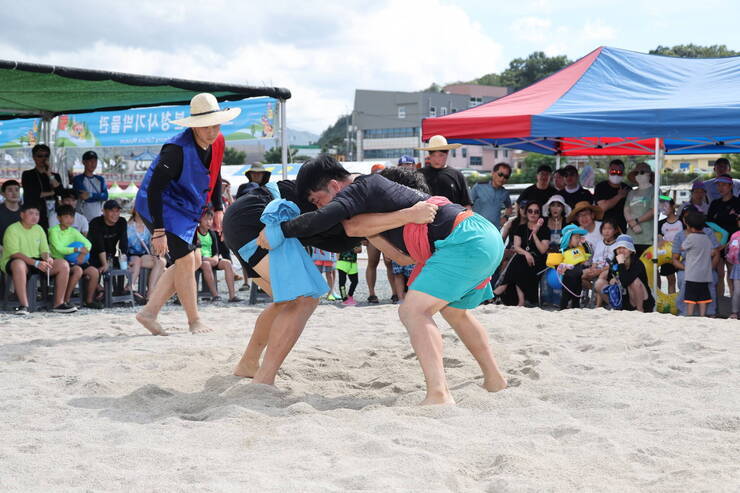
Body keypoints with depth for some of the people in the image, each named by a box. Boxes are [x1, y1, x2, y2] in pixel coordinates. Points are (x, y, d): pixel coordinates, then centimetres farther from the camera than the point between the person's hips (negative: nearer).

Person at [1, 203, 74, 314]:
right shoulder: (12, 229, -10)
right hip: (12, 262, -6)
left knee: (63, 264, -13)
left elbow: (44, 251, 11)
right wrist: (36, 263, -32)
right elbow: (14, 254, -21)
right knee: (19, 264, -43)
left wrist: (47, 258, -16)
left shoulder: (39, 229, 12)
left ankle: (58, 304, -12)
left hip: (37, 261, 7)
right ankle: (23, 305, -41)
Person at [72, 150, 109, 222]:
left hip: (98, 218, 5)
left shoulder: (100, 179, 14)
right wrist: (98, 196, -6)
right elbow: (84, 197, -13)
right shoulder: (78, 179, 0)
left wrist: (91, 195, -14)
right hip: (83, 218, -5)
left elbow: (105, 196, -2)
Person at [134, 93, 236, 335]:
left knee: (193, 261, 10)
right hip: (160, 207, -9)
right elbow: (154, 189, -29)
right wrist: (158, 231, -31)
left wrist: (218, 210, 14)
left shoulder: (217, 142, -3)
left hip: (185, 210, 9)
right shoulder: (177, 149, -29)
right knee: (186, 260, -12)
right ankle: (194, 321, 4)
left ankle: (149, 312, 11)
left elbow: (214, 176, 17)